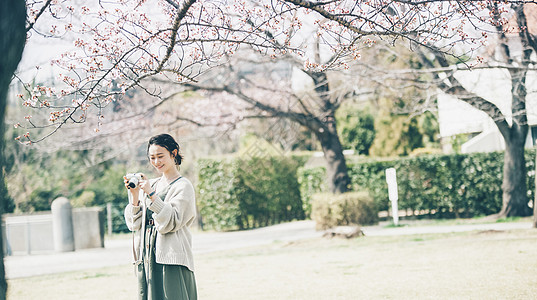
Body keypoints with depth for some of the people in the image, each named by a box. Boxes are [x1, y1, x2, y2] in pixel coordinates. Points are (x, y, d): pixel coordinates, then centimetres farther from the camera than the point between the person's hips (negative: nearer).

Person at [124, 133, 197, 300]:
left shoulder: (183, 186, -2)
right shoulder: (149, 184, 15)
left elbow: (171, 222, -13)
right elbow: (134, 224, 9)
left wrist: (151, 194, -19)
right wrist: (134, 195, -5)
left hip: (172, 261, -6)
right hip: (146, 260, 6)